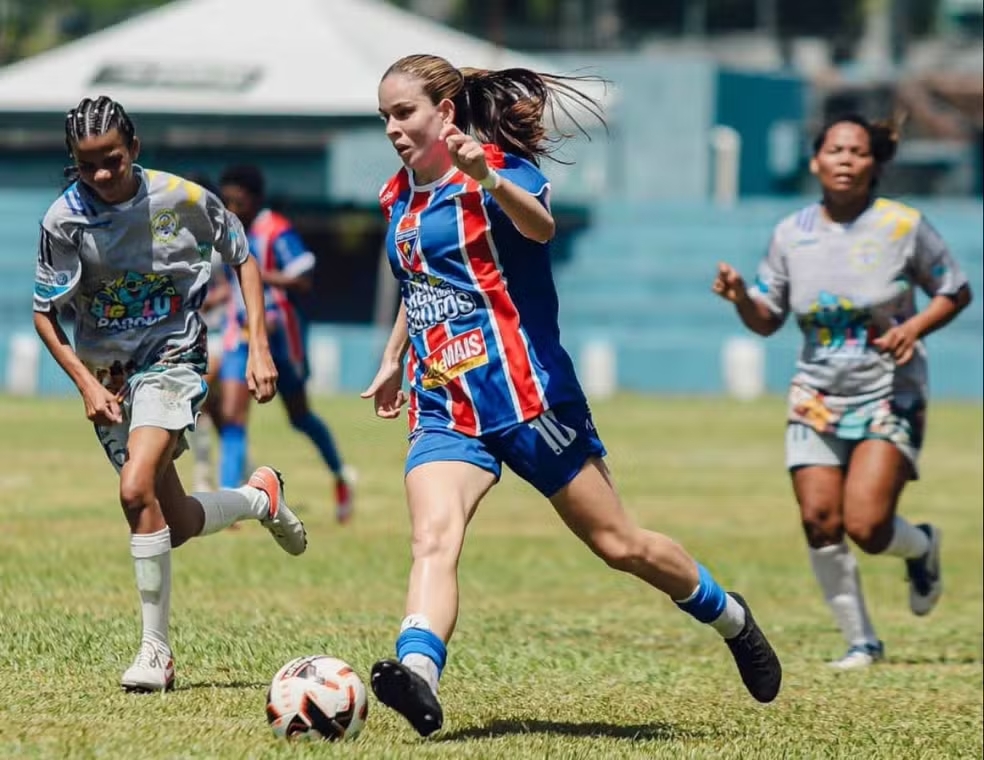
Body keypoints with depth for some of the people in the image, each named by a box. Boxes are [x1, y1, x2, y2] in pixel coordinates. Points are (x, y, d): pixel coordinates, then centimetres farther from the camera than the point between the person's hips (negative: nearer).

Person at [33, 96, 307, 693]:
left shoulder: (182, 198, -12)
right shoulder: (65, 220, -9)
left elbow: (243, 258, 4)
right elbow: (45, 313, 1)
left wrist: (259, 347, -3)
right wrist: (86, 382, -12)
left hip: (172, 360, -3)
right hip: (107, 373, 3)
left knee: (137, 490, -26)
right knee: (176, 525, 4)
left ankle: (156, 649, -17)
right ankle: (262, 497, 37)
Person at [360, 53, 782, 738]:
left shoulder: (500, 171, -10)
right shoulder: (400, 197, 13)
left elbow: (540, 225, -34)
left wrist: (487, 179, -52)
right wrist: (393, 360, 36)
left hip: (525, 393, -5)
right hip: (442, 410, 5)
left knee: (619, 544, 6)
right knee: (433, 539, -23)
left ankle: (729, 617, 30)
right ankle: (418, 673, -43)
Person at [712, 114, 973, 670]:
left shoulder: (903, 226, -6)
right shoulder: (791, 234, 2)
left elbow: (956, 292, 4)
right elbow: (767, 320, 9)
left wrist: (914, 327, -15)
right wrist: (741, 297, -13)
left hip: (889, 395, -3)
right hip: (817, 396, 3)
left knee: (866, 525, -16)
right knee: (819, 520, -7)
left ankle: (923, 547, 21)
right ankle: (862, 641, 9)